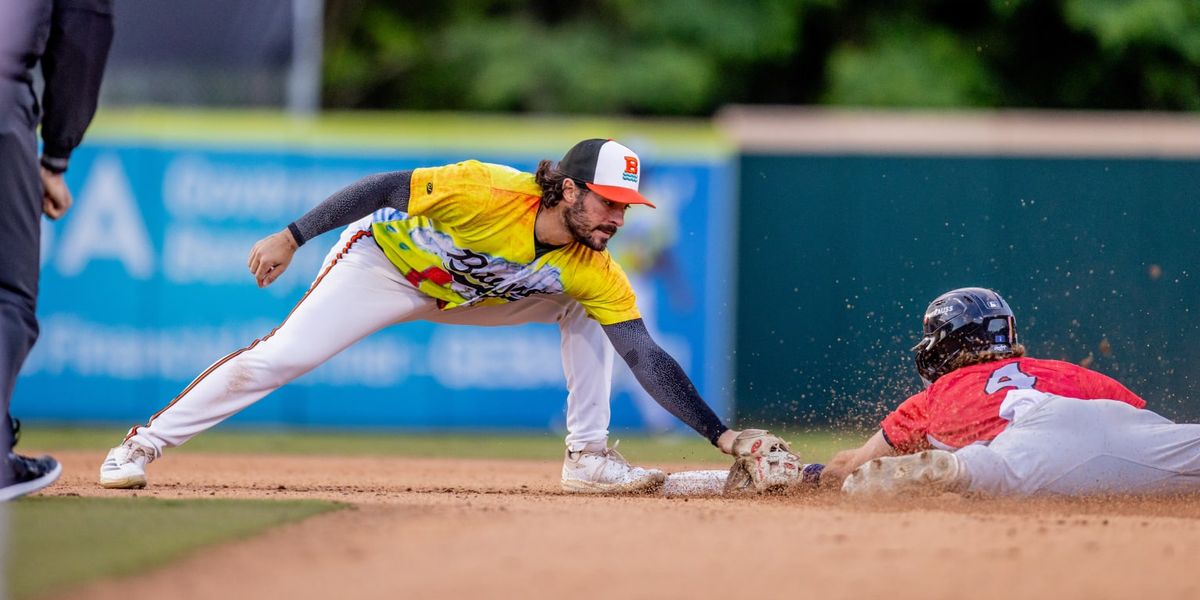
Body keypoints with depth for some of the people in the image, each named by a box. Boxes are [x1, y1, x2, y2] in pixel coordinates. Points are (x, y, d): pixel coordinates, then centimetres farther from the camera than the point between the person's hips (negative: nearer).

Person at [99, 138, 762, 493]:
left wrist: (723, 437, -32)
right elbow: (387, 188, -28)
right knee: (277, 358, -15)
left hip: (462, 295, 5)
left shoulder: (595, 273, -23)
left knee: (580, 312, -4)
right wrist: (292, 238, -28)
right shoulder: (490, 193, -37)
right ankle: (145, 442, -4)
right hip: (381, 261, -5)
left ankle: (587, 456, 2)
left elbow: (650, 360, -23)